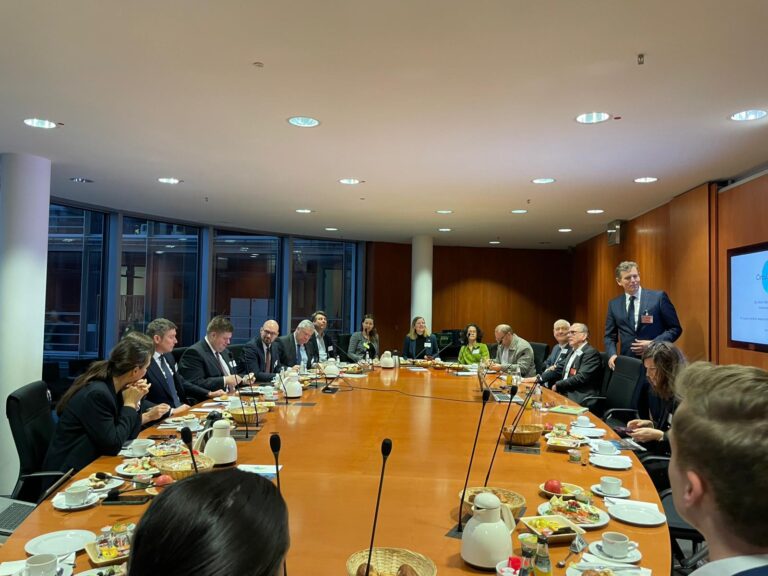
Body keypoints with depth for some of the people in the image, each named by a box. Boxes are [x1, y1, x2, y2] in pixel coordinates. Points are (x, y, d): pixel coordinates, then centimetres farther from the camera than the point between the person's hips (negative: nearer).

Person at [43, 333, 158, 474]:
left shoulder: (113, 388, 1)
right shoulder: (97, 393, -25)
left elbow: (128, 436, 7)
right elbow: (113, 446, -24)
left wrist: (134, 403, -7)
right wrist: (130, 404, -17)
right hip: (71, 473, -8)